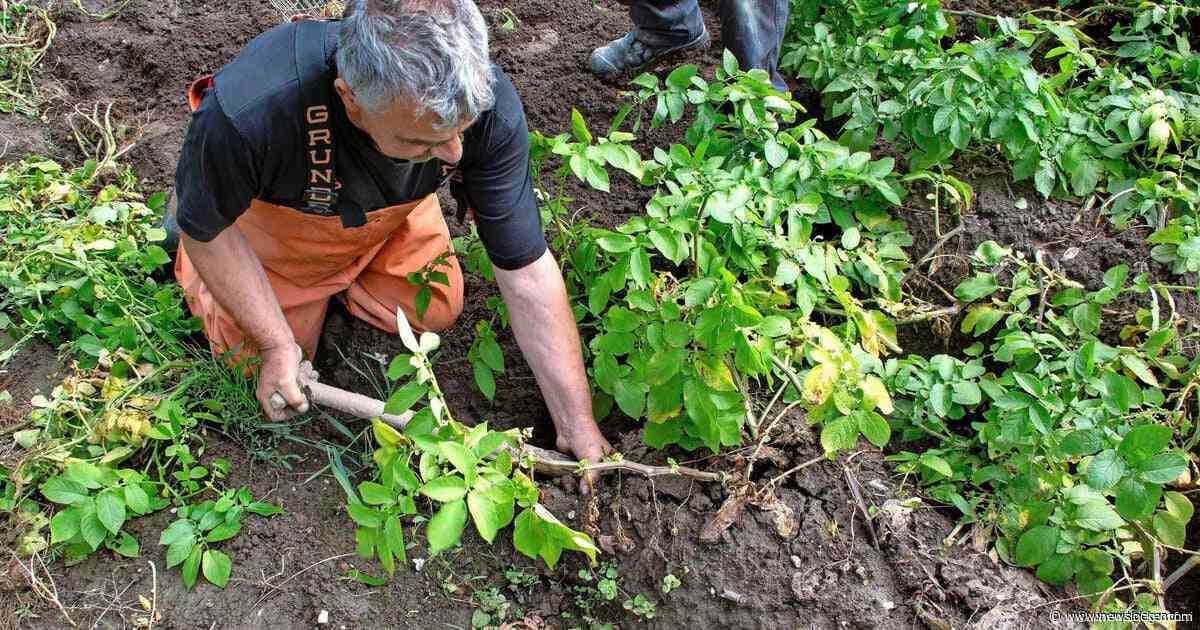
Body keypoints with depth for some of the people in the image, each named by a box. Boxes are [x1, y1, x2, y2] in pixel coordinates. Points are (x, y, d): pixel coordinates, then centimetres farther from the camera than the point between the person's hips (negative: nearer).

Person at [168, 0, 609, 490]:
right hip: (266, 219, -2)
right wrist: (276, 344, -23)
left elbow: (528, 273, -30)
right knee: (268, 368, 12)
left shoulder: (486, 102, -38)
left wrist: (578, 429, -26)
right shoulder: (247, 113, -46)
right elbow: (207, 229, -22)